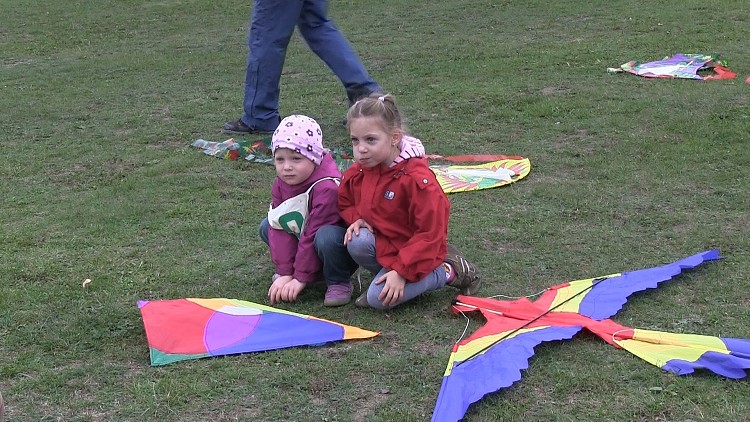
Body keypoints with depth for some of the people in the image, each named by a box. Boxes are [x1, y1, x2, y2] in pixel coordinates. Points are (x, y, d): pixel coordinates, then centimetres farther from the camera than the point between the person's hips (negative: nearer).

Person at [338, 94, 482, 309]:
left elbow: (430, 234, -23)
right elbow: (345, 203, 15)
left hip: (414, 251, -5)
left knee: (378, 298, -21)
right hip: (381, 242, 5)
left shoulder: (417, 179, -26)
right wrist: (356, 219, -9)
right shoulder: (357, 173, -7)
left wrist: (401, 271, -25)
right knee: (357, 243, -27)